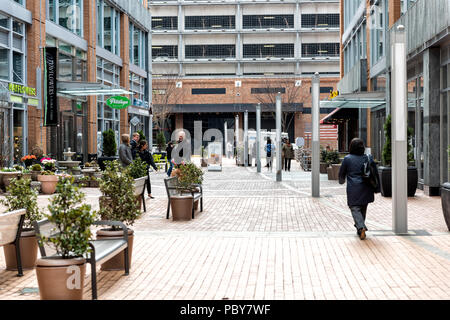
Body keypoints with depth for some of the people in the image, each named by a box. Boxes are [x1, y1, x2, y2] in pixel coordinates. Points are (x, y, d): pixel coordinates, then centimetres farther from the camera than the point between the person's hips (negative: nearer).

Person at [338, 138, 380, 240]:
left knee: (355, 208, -2)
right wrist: (376, 188, 15)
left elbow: (342, 173, 8)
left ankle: (361, 227, -24)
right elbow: (375, 174, 6)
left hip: (353, 189, -4)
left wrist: (341, 181, 30)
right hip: (366, 189, 4)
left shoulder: (347, 159, -4)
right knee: (363, 209, 17)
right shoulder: (368, 158, 2)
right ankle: (360, 229, 27)